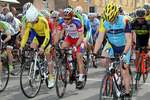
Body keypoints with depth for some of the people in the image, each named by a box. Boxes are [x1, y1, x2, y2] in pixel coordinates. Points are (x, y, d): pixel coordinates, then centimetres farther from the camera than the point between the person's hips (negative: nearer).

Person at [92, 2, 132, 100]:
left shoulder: (125, 21, -27)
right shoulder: (104, 23, -17)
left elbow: (129, 40, -31)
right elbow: (100, 39, -16)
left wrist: (124, 54, -44)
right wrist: (94, 53, -27)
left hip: (124, 46, -3)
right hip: (111, 45, 3)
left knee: (124, 70, -7)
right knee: (103, 61, -25)